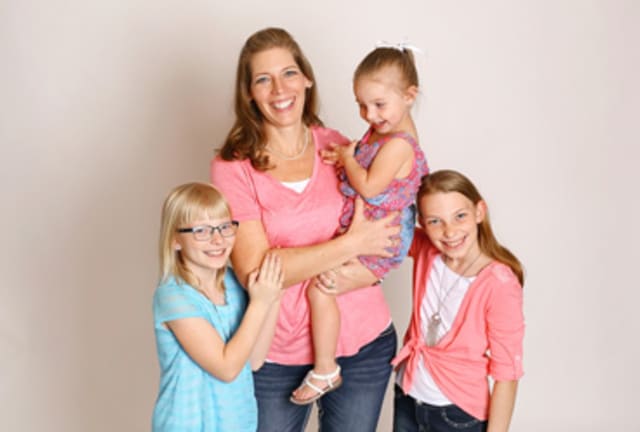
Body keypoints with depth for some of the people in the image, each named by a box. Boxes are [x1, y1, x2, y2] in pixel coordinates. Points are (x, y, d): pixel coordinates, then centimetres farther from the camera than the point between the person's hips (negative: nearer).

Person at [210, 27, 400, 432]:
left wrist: (368, 270, -14)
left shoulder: (338, 147, 0)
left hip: (364, 342, 3)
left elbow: (388, 225, 5)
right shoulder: (233, 167, -9)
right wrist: (351, 244, -19)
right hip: (278, 353, -2)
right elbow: (254, 270, -17)